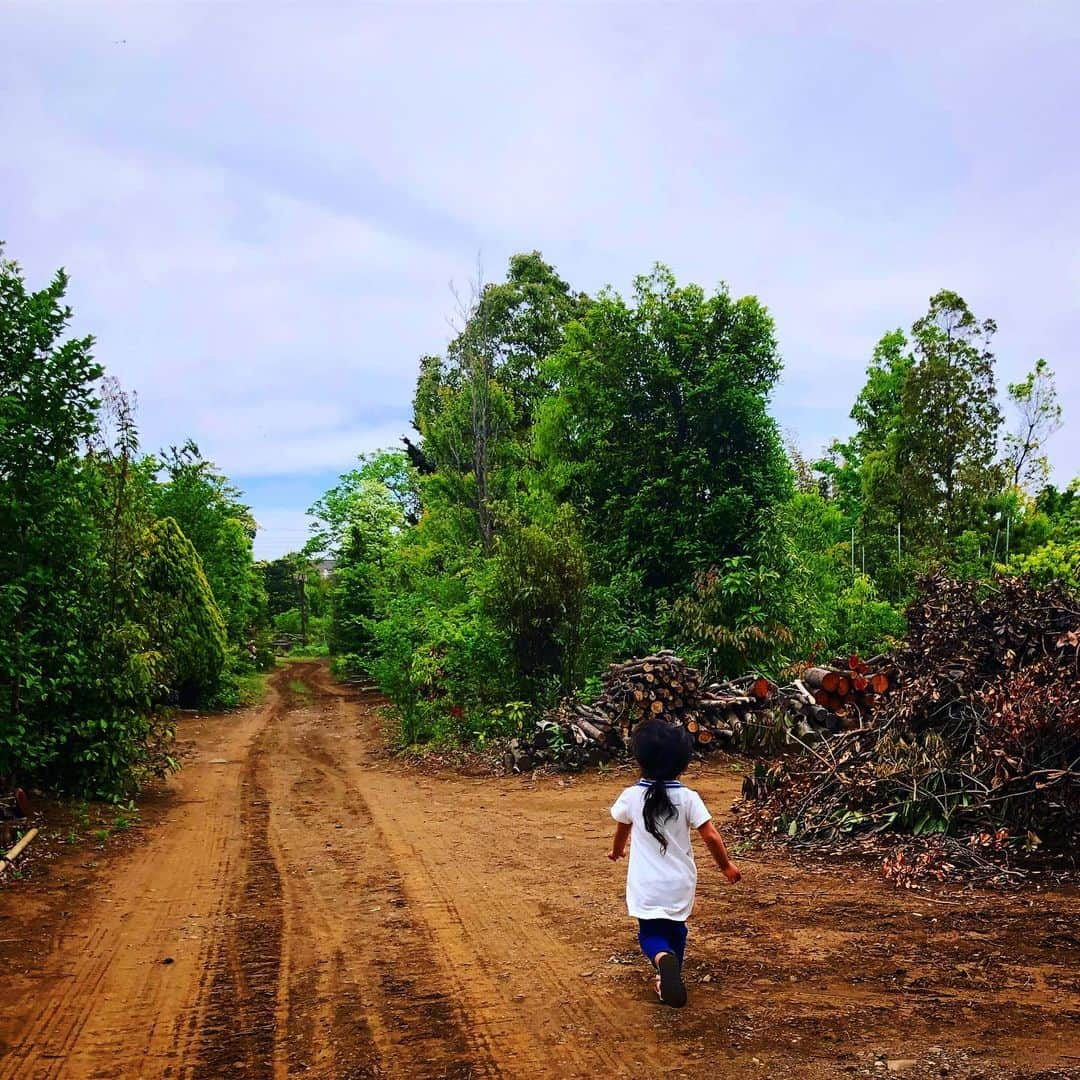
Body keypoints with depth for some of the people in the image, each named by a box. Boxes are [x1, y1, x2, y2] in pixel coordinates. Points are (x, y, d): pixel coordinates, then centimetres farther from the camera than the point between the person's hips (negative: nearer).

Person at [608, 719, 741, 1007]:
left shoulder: (631, 797, -7)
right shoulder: (688, 798, -11)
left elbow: (622, 830, 12)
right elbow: (711, 836, -12)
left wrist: (617, 850, 33)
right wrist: (727, 866, 5)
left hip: (646, 885, -1)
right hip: (679, 883, 1)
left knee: (650, 933, 8)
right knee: (676, 929, 24)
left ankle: (663, 958, -24)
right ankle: (669, 979, 28)